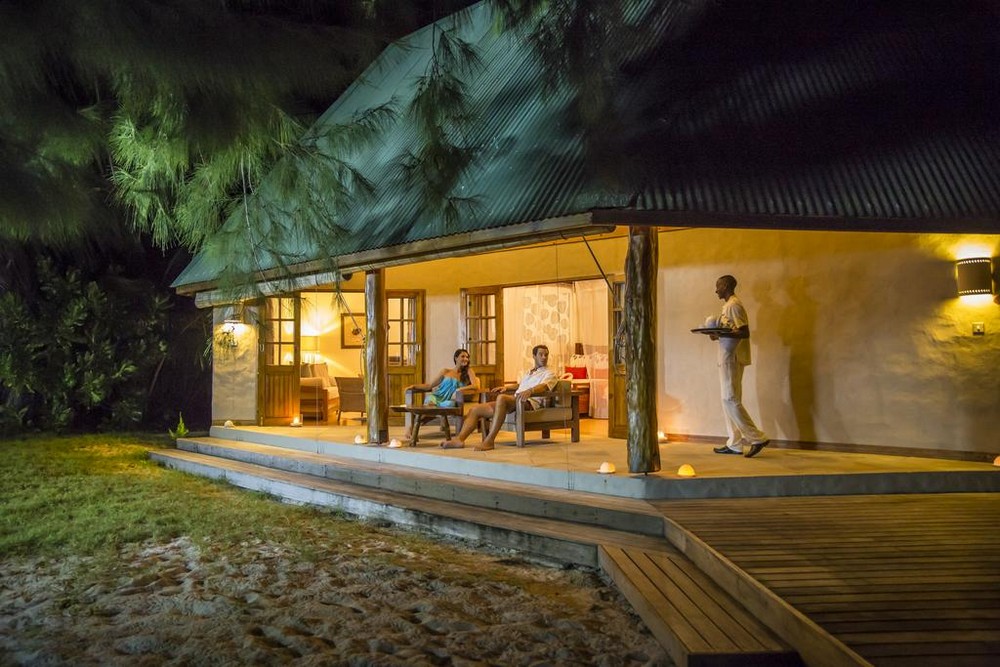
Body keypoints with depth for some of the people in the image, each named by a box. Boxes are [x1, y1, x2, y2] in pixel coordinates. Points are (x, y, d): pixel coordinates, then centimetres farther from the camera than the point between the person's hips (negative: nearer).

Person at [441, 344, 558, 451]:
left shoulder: (549, 374, 7)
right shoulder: (529, 372, 33)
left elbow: (544, 386, -15)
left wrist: (530, 391, -35)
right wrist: (505, 388, 31)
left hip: (530, 402, -8)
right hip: (514, 401, 9)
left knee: (502, 398, -40)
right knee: (475, 410, -5)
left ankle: (489, 441, -44)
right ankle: (459, 439, -26)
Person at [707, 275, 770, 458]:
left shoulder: (734, 305, -12)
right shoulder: (729, 305, 19)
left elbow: (745, 332, -19)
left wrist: (721, 333, -27)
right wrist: (718, 334, 9)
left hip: (731, 358, -10)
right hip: (728, 358, 10)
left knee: (730, 400, -11)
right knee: (729, 401, 9)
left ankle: (757, 438, -10)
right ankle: (734, 444, 11)